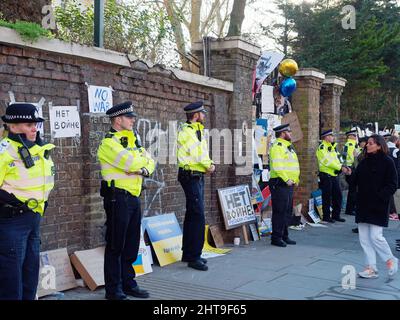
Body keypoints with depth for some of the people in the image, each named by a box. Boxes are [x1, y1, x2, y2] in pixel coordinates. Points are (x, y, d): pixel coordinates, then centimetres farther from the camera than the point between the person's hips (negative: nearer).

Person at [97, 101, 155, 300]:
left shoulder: (132, 140, 17)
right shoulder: (109, 143, -10)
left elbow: (150, 163, 11)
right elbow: (131, 163, -23)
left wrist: (144, 170, -11)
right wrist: (143, 158, -2)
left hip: (134, 198, 8)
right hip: (118, 198, -8)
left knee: (131, 245, 13)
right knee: (115, 245, 0)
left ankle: (128, 283, 25)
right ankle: (113, 290, 9)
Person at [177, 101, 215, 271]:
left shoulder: (198, 131, 17)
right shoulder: (186, 131, -12)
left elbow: (204, 155, 12)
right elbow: (198, 154, -17)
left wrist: (209, 164, -7)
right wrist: (208, 166, -3)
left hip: (198, 176, 10)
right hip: (190, 175, -10)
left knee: (192, 215, 14)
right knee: (198, 217, -12)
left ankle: (188, 253, 23)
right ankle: (194, 257, -8)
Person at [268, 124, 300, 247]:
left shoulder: (288, 146, 20)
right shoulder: (277, 146, -12)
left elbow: (293, 165, 24)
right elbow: (277, 166, -22)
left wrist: (296, 179, 14)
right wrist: (286, 179, -23)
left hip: (289, 184, 10)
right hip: (280, 183, -10)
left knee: (288, 211, 13)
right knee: (279, 211, -7)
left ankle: (284, 236, 22)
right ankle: (276, 238, -1)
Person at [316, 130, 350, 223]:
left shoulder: (331, 147, 17)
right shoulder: (322, 147, -11)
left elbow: (336, 160, 15)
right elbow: (327, 161, -20)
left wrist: (343, 167, -3)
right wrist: (340, 168, -19)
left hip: (334, 175, 8)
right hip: (326, 175, -8)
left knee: (338, 196, 10)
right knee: (327, 197, -1)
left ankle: (336, 215, 20)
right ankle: (326, 217, 8)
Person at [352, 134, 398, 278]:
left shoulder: (387, 162, -6)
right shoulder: (364, 162, 12)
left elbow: (392, 185, -9)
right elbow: (355, 181, 12)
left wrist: (380, 197, -18)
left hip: (378, 207, -6)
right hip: (363, 205, 6)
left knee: (375, 236, -8)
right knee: (364, 237, 5)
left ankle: (390, 260, 17)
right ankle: (371, 268, 14)